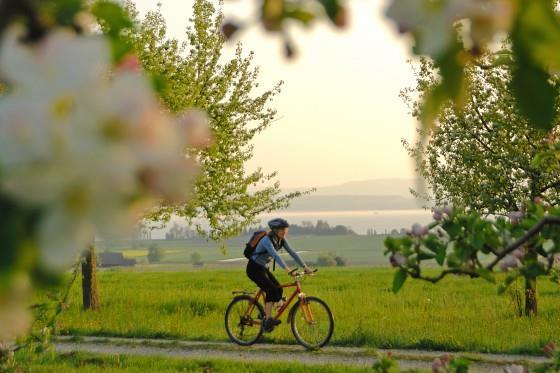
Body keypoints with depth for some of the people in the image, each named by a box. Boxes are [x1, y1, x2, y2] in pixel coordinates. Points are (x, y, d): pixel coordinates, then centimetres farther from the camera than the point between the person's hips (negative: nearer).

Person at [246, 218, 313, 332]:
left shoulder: (281, 240, -2)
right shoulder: (267, 240, -27)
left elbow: (292, 253, -6)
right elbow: (275, 255, -40)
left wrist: (305, 266, -16)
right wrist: (287, 269, -52)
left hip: (264, 268, 8)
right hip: (254, 268, -8)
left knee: (278, 290, -3)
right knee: (271, 290, -21)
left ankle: (265, 315, 8)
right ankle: (268, 320, -18)